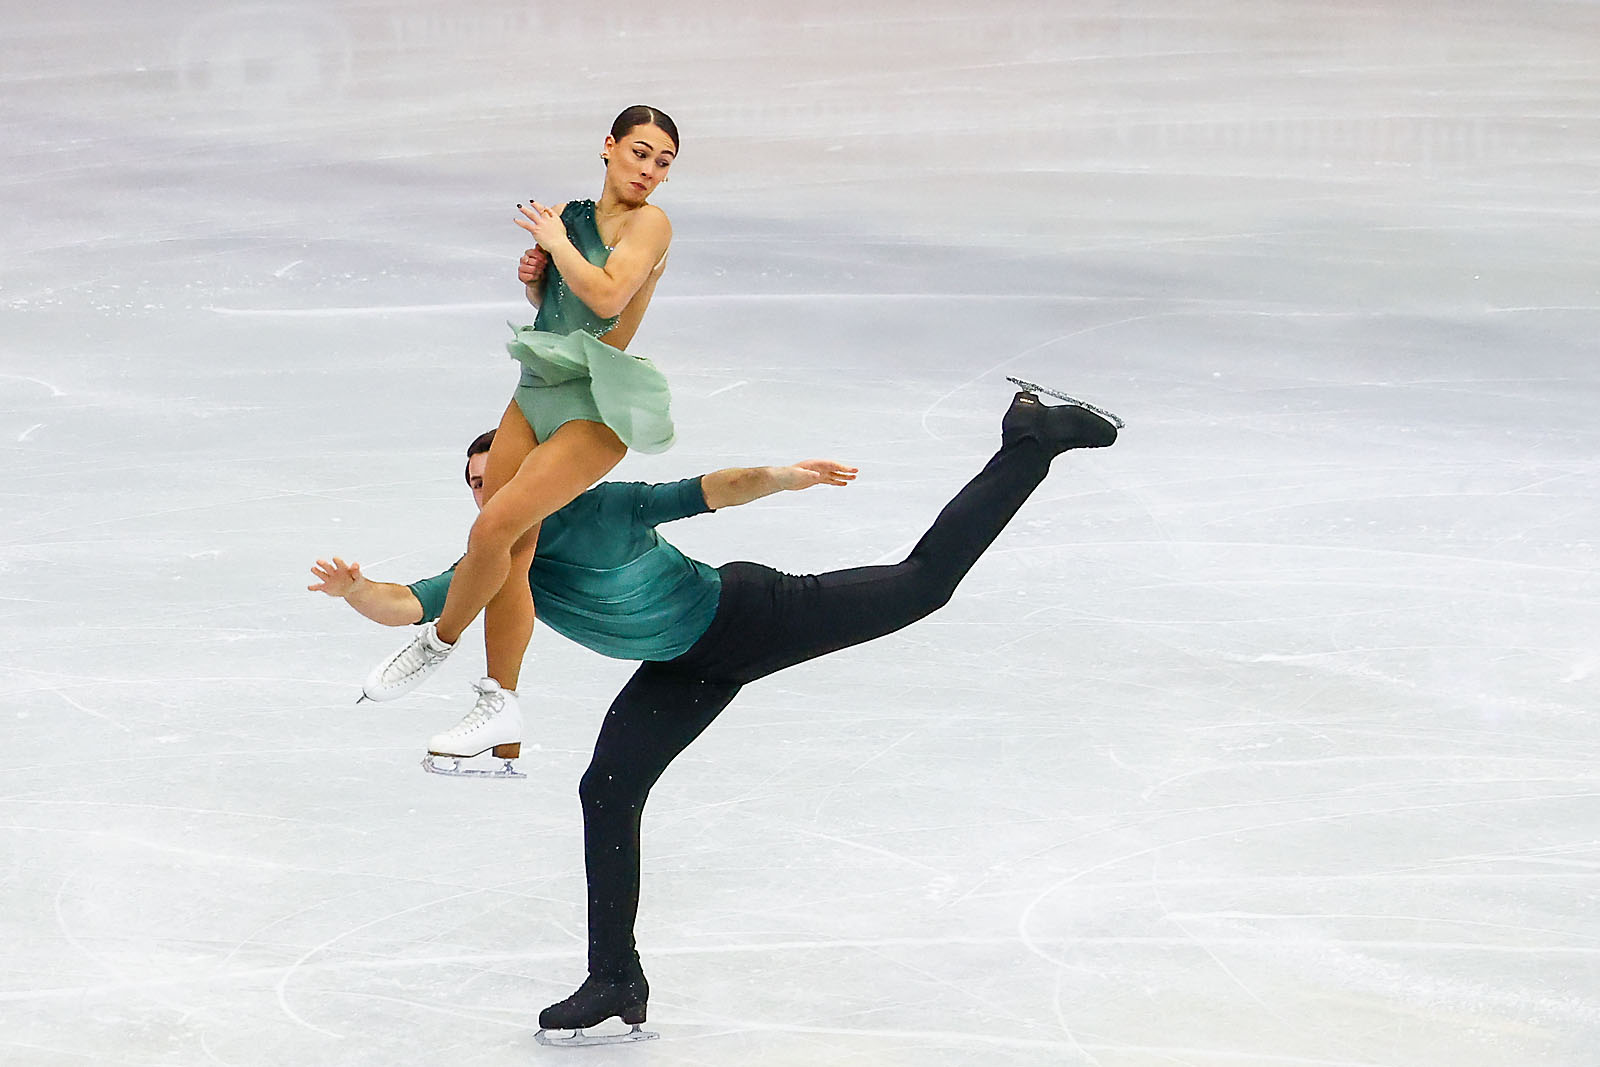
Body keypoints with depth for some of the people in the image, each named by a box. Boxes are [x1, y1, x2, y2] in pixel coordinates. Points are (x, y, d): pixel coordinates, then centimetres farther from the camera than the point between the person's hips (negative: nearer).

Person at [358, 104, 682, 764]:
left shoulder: (649, 223, -8)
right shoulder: (567, 215, 10)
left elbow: (606, 294, -24)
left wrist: (554, 241, -9)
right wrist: (535, 278, 3)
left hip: (595, 412, -7)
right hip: (536, 394, 7)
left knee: (492, 529, -15)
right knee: (509, 557, 5)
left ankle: (438, 642, 11)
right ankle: (499, 709, 14)